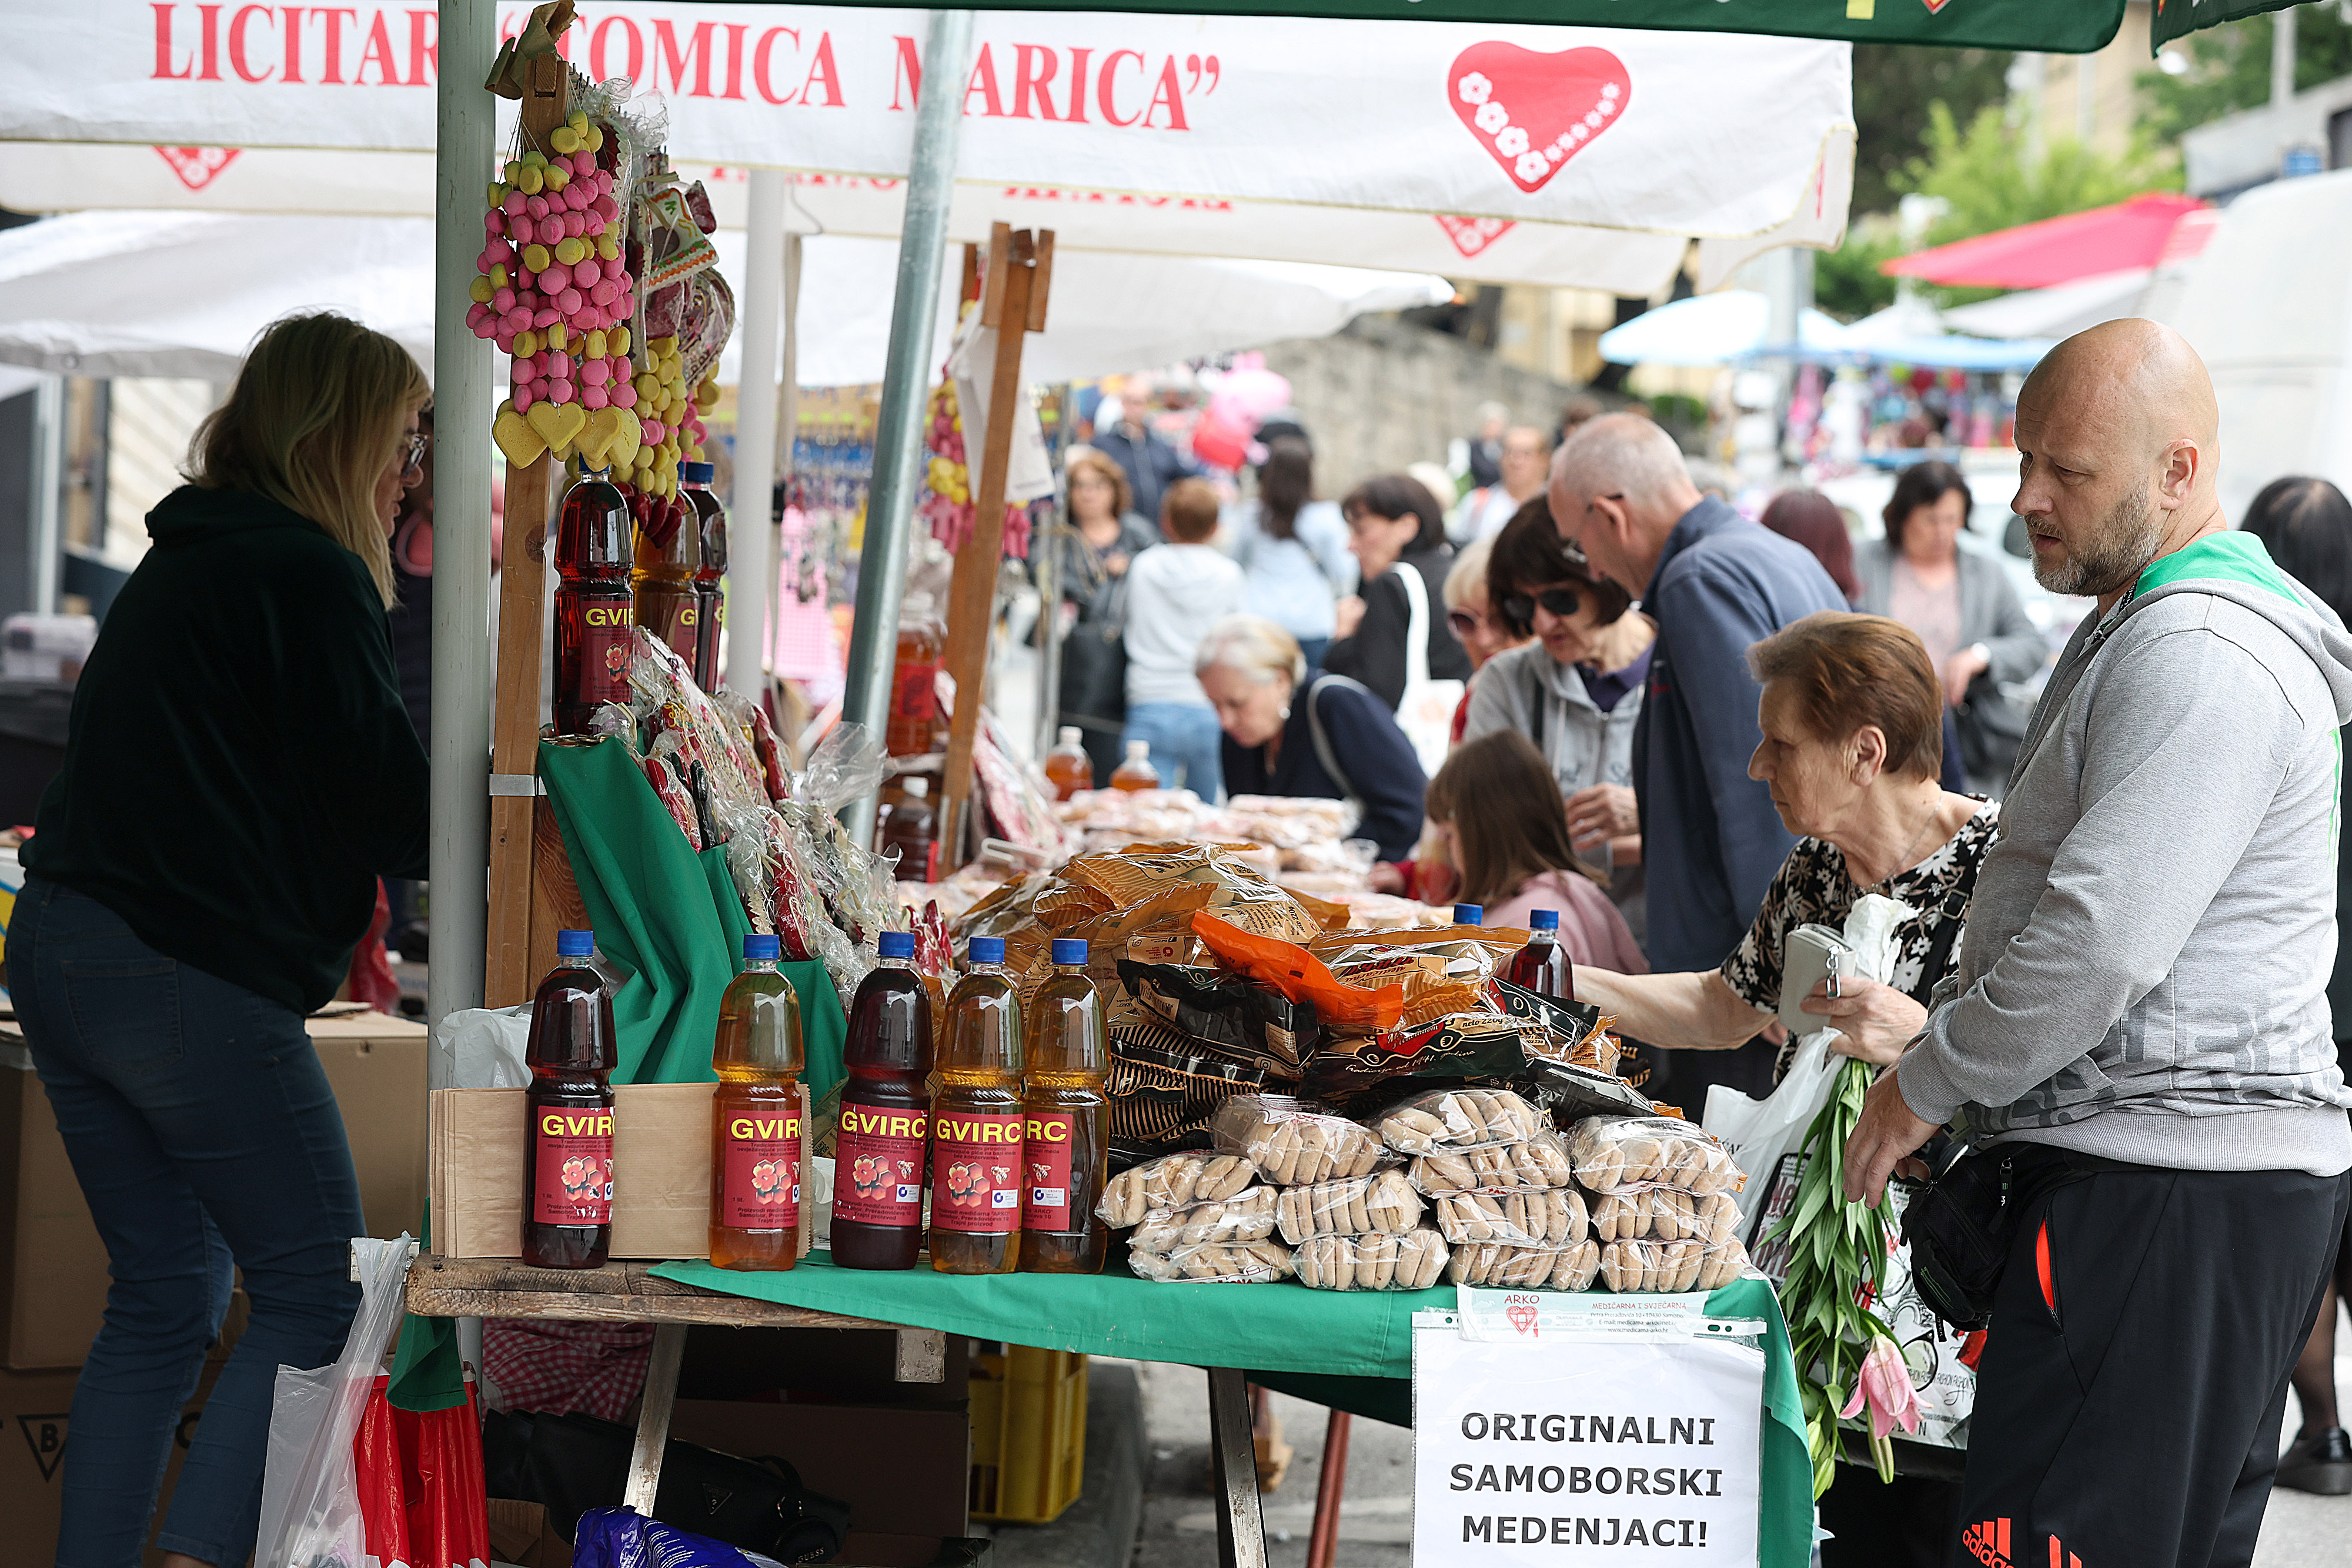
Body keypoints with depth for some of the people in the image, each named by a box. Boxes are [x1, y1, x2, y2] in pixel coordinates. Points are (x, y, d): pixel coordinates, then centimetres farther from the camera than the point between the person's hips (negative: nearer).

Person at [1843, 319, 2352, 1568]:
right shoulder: (2141, 628, 20)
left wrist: (1928, 1084, -11)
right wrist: (1943, 1025, 20)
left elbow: (2103, 944, -23)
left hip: (2169, 1191, -11)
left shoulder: (2198, 660, -17)